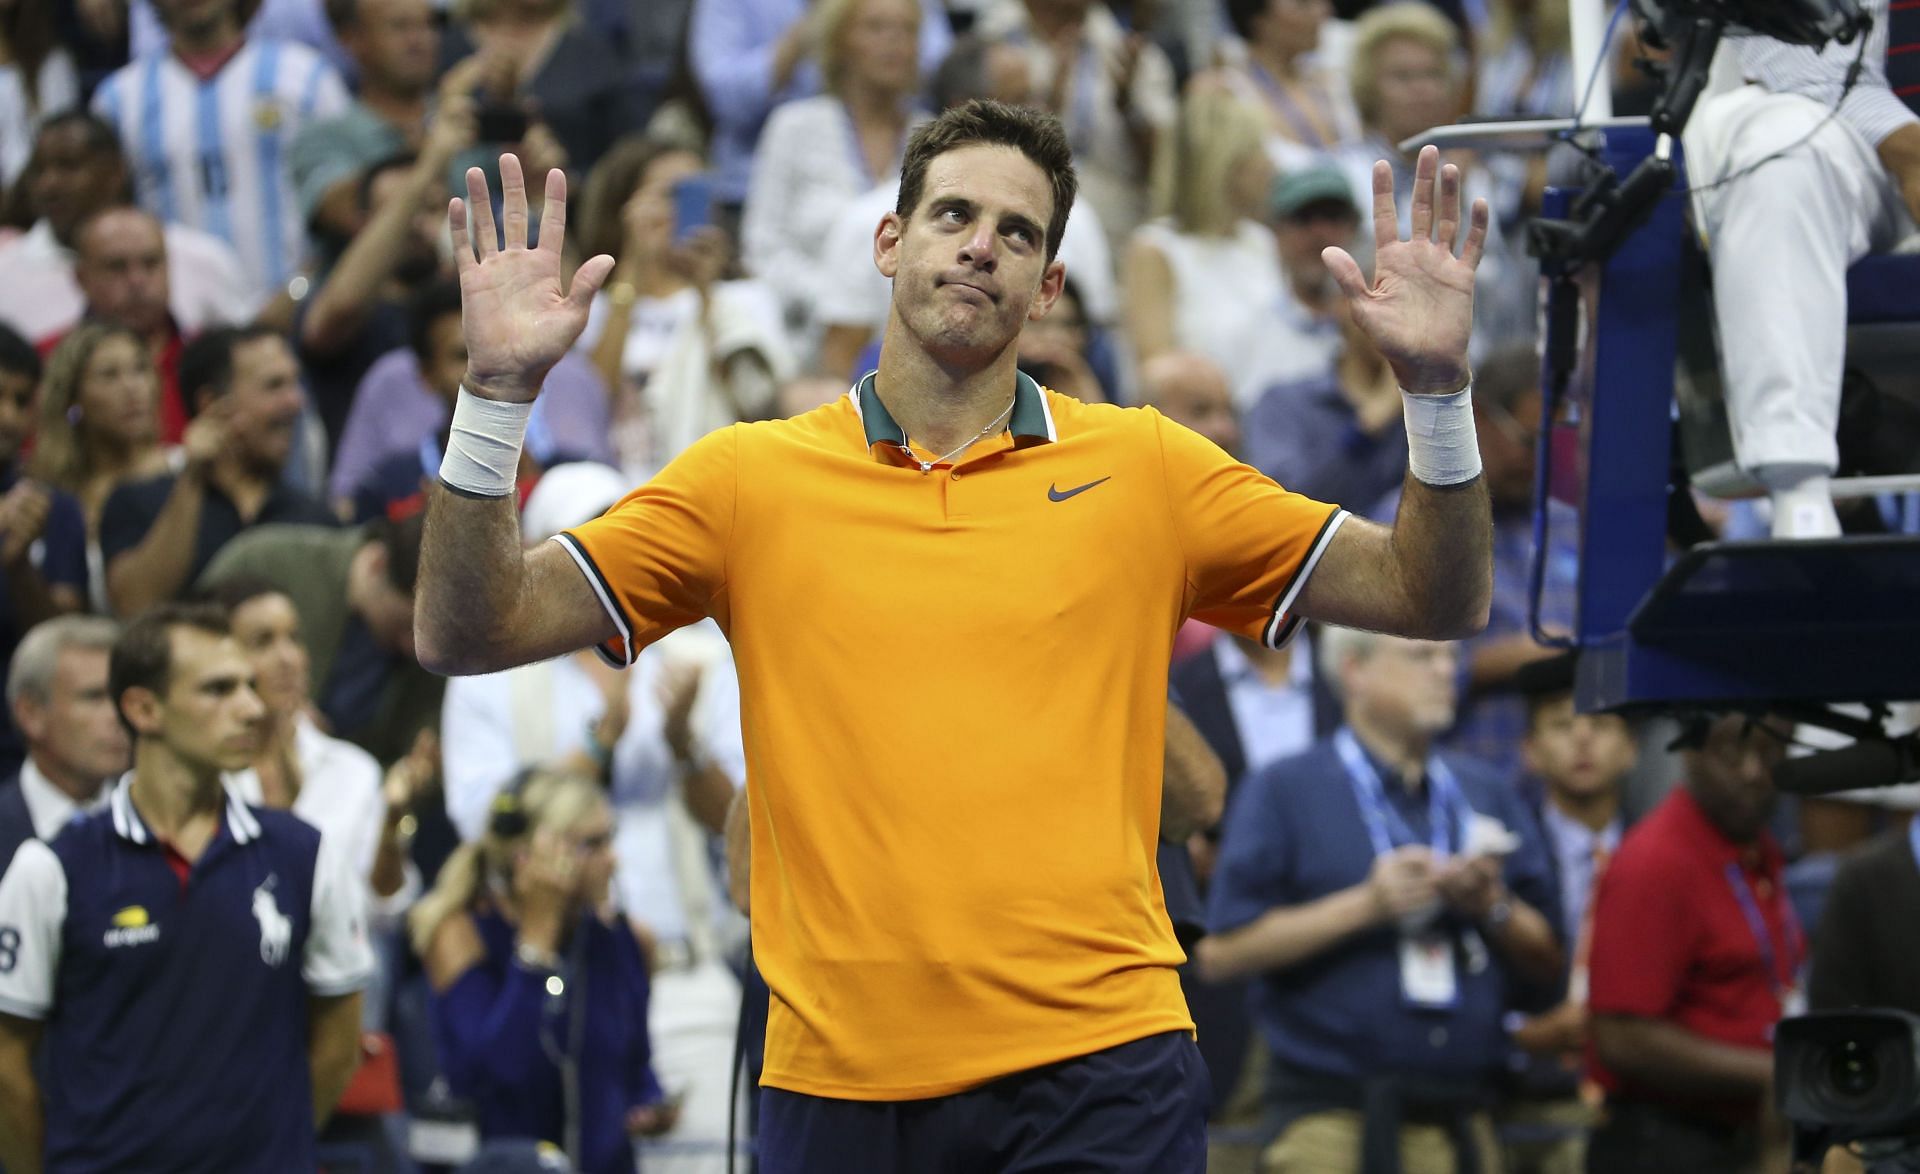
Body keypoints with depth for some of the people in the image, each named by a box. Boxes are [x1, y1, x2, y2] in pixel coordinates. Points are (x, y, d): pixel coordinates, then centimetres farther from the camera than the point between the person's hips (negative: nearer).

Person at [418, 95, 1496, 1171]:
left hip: (1098, 1067, 0)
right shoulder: (750, 478, 7)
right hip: (838, 1075, 0)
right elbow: (467, 634, 4)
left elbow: (1434, 599, 8)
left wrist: (1437, 386, -7)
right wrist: (498, 395, -9)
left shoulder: (1145, 467, 9)